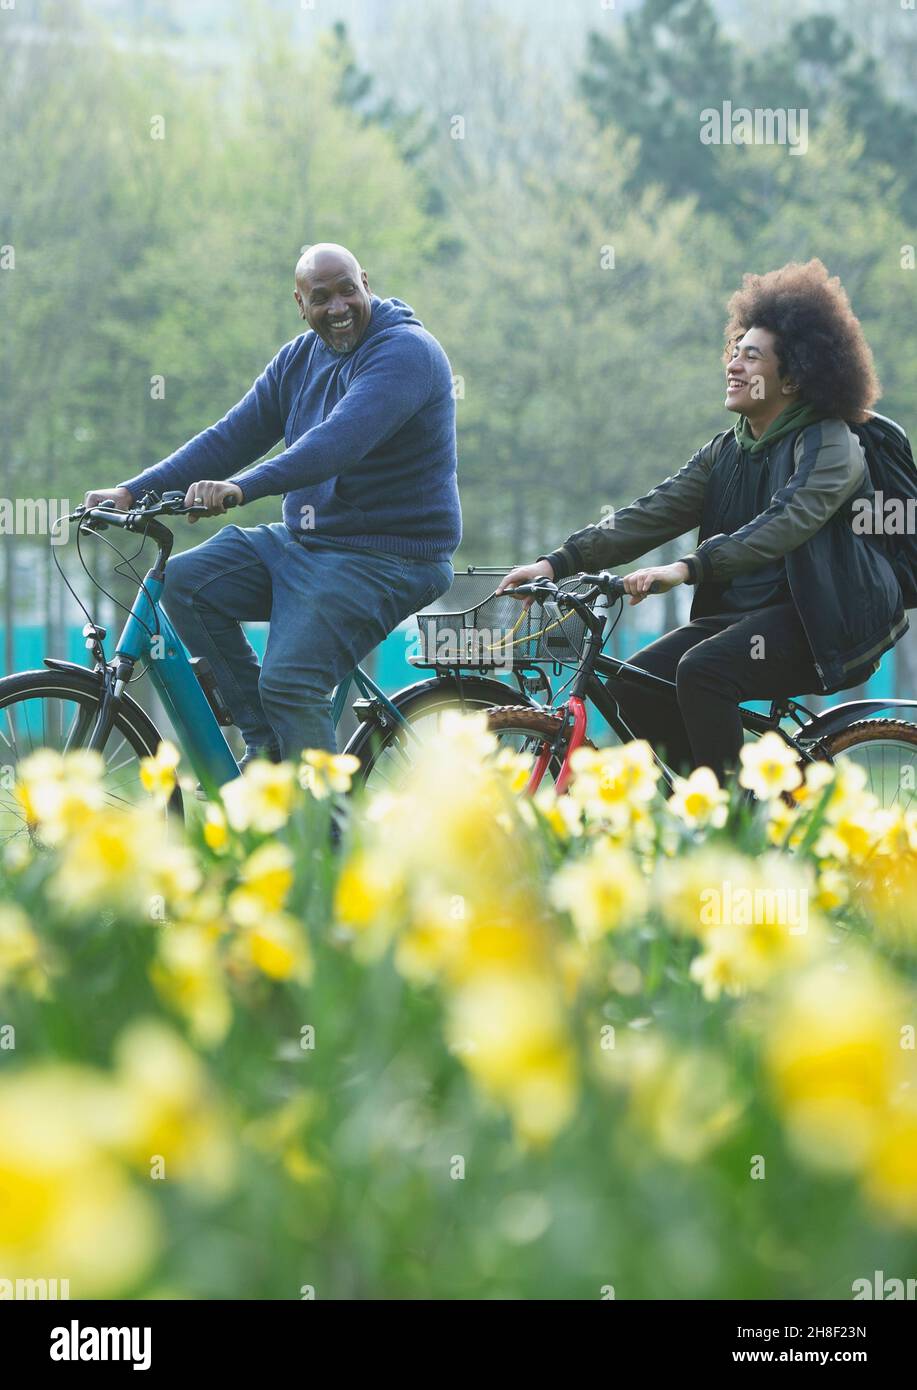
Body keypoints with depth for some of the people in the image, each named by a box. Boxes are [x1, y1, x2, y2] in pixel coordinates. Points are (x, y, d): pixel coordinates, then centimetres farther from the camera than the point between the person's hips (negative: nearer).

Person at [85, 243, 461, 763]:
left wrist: (242, 488, -44)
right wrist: (133, 491, -4)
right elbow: (232, 436, 7)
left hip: (387, 558, -8)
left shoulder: (406, 351, -17)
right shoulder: (299, 359, 10)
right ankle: (265, 739, -2)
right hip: (302, 541, 8)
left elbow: (339, 441, -32)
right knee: (185, 581, -8)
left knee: (289, 682, -23)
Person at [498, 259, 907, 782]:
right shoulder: (726, 451, 14)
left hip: (818, 625, -8)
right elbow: (652, 514, 4)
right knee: (638, 684, -10)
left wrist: (687, 568, -39)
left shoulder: (831, 445, -9)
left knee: (702, 671, -30)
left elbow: (784, 523, -26)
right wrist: (558, 562, -10)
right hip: (742, 614, 8)